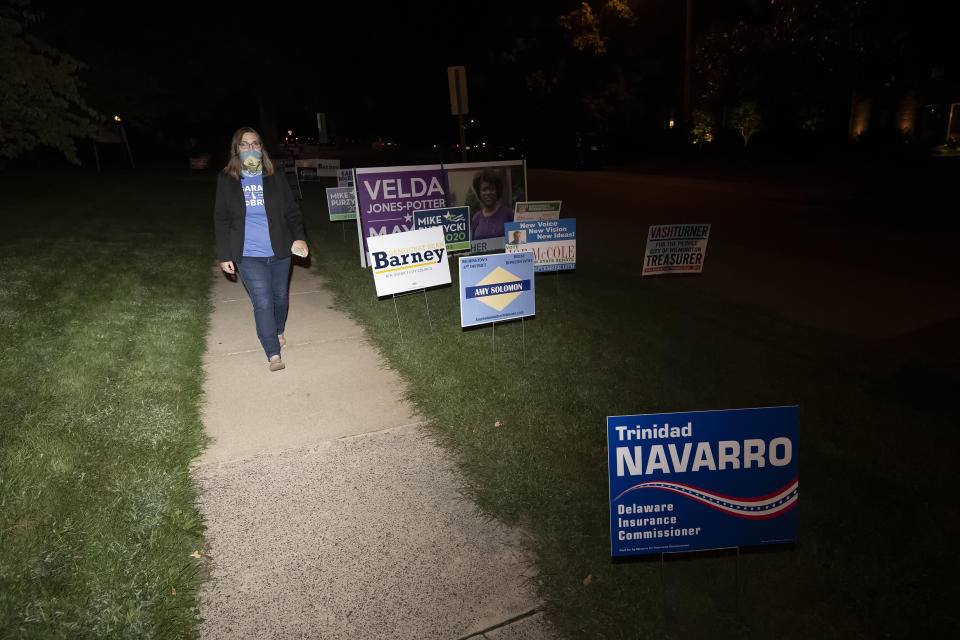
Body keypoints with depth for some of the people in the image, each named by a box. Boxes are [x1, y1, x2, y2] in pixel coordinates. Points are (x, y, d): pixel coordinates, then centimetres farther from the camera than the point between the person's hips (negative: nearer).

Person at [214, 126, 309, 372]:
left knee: (280, 296, 15)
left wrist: (299, 237, -11)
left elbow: (292, 211, 6)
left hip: (279, 252, 2)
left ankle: (279, 331, 43)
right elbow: (221, 220, 4)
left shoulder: (276, 177, 3)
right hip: (248, 255, -2)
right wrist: (224, 255, 0)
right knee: (262, 303, -9)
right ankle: (273, 355, -5)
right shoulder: (226, 180, 1)